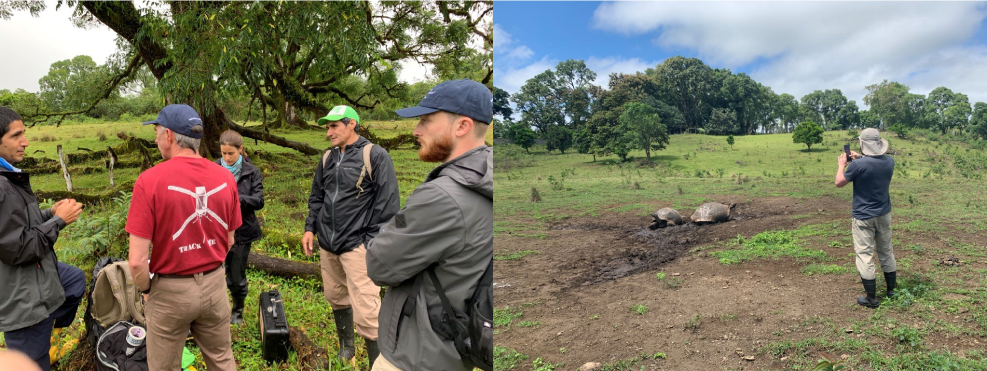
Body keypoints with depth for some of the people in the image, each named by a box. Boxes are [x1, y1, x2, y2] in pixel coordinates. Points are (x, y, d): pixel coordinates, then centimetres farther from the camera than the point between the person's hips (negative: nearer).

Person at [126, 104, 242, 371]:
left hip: (171, 290, -3)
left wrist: (146, 288, 1)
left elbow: (137, 260, -18)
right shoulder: (225, 177, -6)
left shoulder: (150, 181, -19)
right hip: (214, 285, 4)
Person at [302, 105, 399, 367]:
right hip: (327, 243, 7)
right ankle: (346, 348, 39)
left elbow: (387, 203, -11)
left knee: (366, 312, -12)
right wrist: (310, 228, 10)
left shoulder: (375, 156, -9)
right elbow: (316, 197, 21)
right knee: (336, 298, 19)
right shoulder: (328, 158, 11)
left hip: (357, 245, -7)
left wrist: (375, 243, -14)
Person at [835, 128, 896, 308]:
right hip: (884, 214, 6)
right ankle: (891, 290, 31)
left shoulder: (858, 165, -22)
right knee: (886, 251, 19)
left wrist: (841, 165, 6)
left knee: (865, 255, 0)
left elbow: (839, 183, -9)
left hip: (863, 217, -6)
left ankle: (871, 299, 4)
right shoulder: (889, 161, -3)